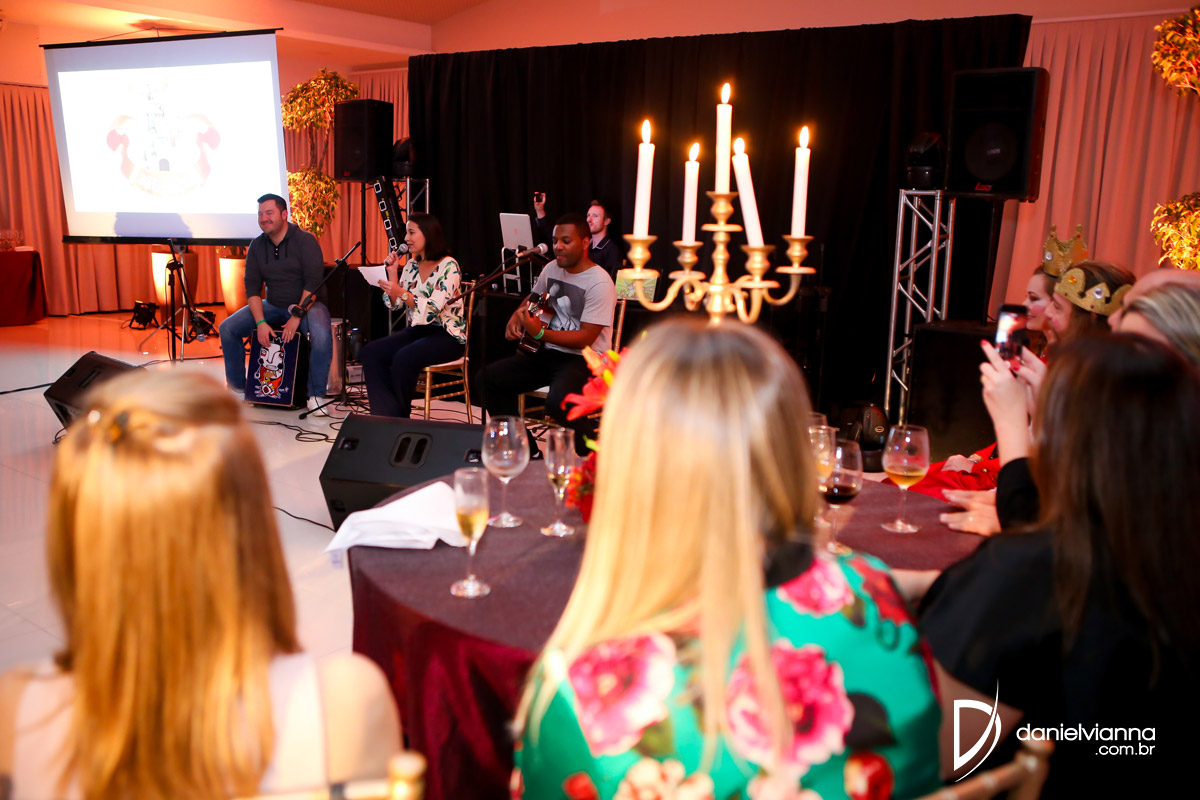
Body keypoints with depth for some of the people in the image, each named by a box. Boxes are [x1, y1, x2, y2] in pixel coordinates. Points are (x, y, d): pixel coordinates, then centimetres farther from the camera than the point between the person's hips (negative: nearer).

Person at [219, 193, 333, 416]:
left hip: (306, 304, -5)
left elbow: (313, 283, -18)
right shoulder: (256, 246, 4)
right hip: (272, 306, 6)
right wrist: (260, 322, -14)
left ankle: (315, 396, -23)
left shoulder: (305, 240, -11)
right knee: (228, 328, -8)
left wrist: (297, 317, -26)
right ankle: (238, 388, 6)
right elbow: (252, 288, 0)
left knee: (321, 334, -36)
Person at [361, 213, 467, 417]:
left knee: (403, 359, -32)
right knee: (371, 352, -14)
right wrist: (393, 273, 0)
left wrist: (401, 292, -29)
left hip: (446, 336, -7)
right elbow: (395, 305, 9)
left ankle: (400, 417, -13)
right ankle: (387, 416, -14)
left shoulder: (448, 266, -11)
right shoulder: (411, 265, 11)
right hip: (416, 330, 8)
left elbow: (433, 309, -21)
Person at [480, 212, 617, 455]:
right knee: (490, 377, -4)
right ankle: (526, 451, 8)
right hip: (549, 353, 8)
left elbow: (586, 338, -19)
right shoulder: (552, 269, 8)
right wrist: (516, 318, 5)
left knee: (558, 401, -37)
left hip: (585, 360, -8)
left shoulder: (600, 284, -15)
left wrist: (540, 333, -26)